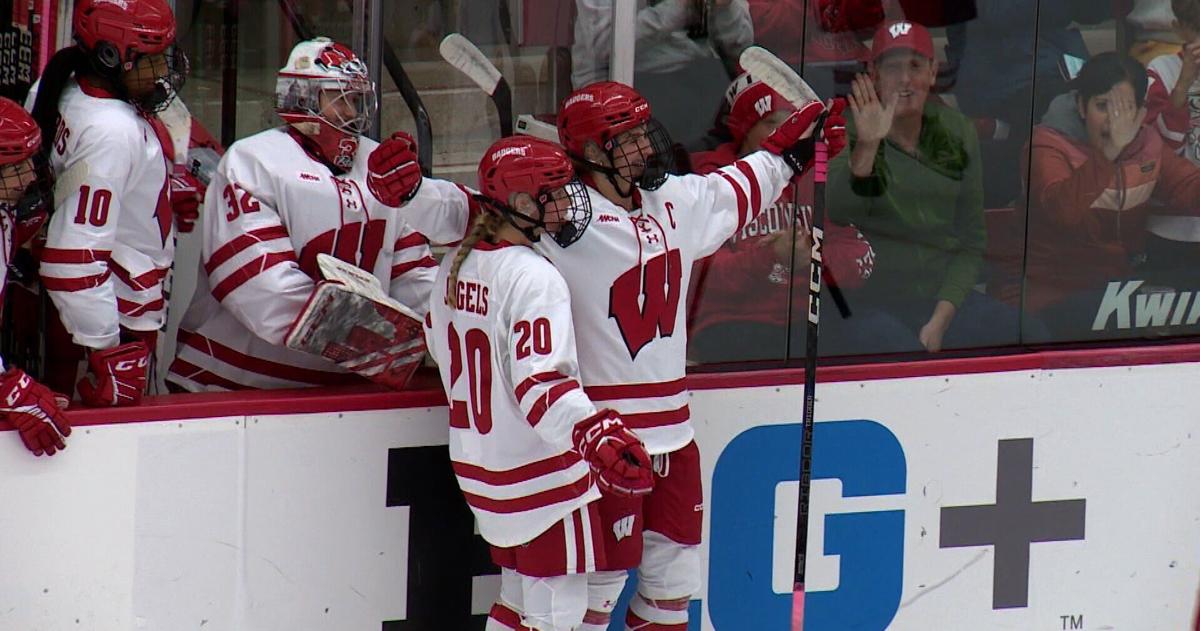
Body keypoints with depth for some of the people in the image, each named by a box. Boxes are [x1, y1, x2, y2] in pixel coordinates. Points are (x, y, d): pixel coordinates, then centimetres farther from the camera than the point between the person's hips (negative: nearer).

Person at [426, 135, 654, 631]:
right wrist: (596, 434, -47)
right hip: (542, 477, -9)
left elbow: (439, 345, 19)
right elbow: (540, 382, -33)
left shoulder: (456, 265, 4)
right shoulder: (533, 278, -22)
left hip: (481, 467, 9)